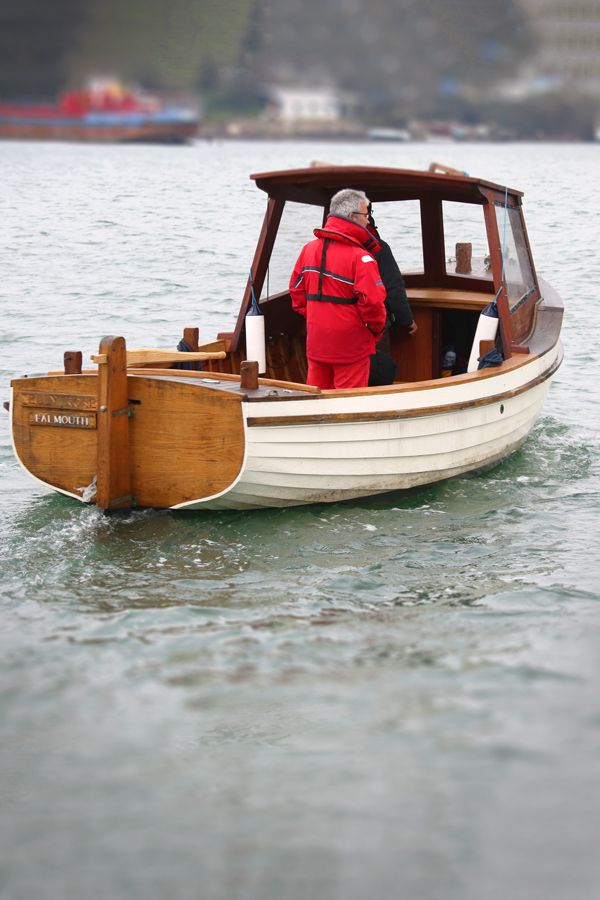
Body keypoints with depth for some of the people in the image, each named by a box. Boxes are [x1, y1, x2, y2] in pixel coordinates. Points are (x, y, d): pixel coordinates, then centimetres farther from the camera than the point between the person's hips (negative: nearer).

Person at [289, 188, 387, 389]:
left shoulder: (309, 249, 4)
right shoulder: (360, 257, -18)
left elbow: (296, 290, 11)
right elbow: (372, 301, -21)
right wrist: (377, 329, -3)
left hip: (316, 343, 6)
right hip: (351, 347, -6)